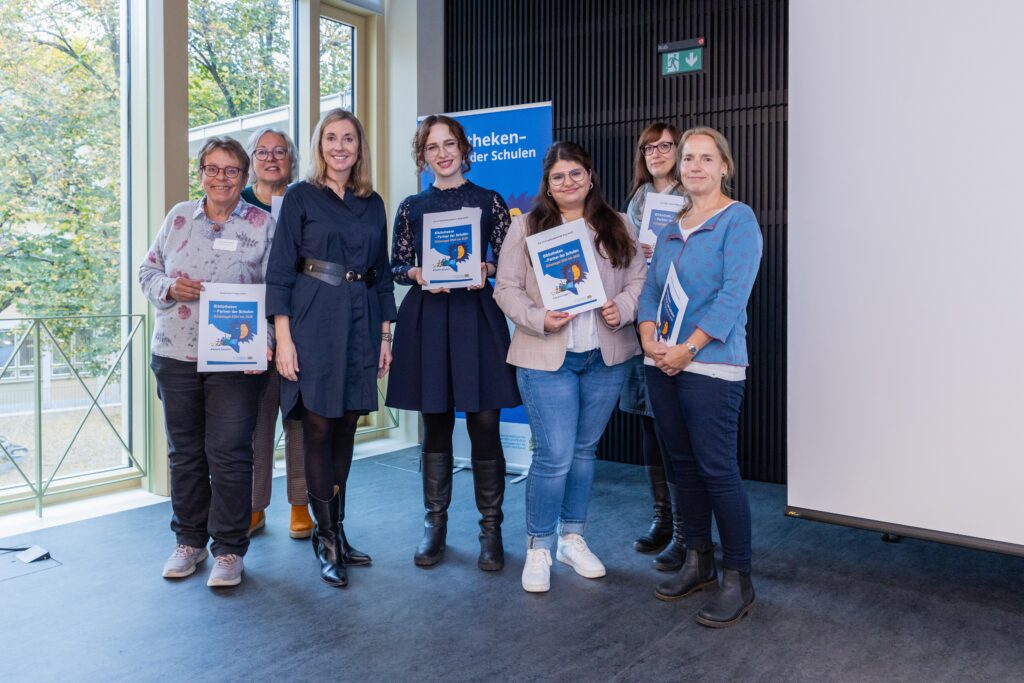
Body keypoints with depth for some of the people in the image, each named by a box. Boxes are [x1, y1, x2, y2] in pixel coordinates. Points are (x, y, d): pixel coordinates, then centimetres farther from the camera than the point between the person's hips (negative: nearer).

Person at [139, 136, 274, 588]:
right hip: (176, 354, 4)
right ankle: (189, 540, 28)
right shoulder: (179, 217, 11)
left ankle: (229, 549, 12)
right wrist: (169, 288, -8)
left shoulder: (262, 224, 1)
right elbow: (148, 271, 15)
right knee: (185, 451, 12)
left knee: (229, 453, -2)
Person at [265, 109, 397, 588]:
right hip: (313, 321, -4)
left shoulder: (372, 203, 14)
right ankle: (326, 540, 8)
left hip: (361, 323, 4)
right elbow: (280, 271, -3)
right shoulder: (301, 197, 2)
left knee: (346, 426, 8)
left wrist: (385, 335, 10)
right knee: (318, 426, -2)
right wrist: (283, 337, -10)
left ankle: (336, 531, 20)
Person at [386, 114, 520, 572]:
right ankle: (434, 525, 20)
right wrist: (417, 273, -10)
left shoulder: (490, 201, 8)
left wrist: (486, 269, -13)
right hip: (426, 319, 2)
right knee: (435, 425, 7)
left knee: (485, 424, -2)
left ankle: (490, 529, 12)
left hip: (477, 316, -1)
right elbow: (396, 266, 11)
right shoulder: (411, 207, 11)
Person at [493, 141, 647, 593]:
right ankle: (538, 546, 13)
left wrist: (623, 308, -11)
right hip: (546, 357, -3)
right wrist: (539, 319, -17)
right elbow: (507, 289, -1)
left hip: (607, 357, 3)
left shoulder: (617, 226, 10)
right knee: (554, 456, -7)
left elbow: (639, 277, 9)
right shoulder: (526, 227, 2)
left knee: (584, 450, 13)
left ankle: (572, 538, 29)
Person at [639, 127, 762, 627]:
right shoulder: (672, 225, 16)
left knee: (717, 470, -5)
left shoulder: (738, 219, -4)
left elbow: (734, 293, -14)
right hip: (662, 363, 7)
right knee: (683, 464, 13)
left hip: (711, 364, -7)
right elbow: (651, 286, 13)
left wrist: (687, 348, -17)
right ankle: (698, 562, 27)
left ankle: (738, 580, 9)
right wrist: (649, 339, -4)